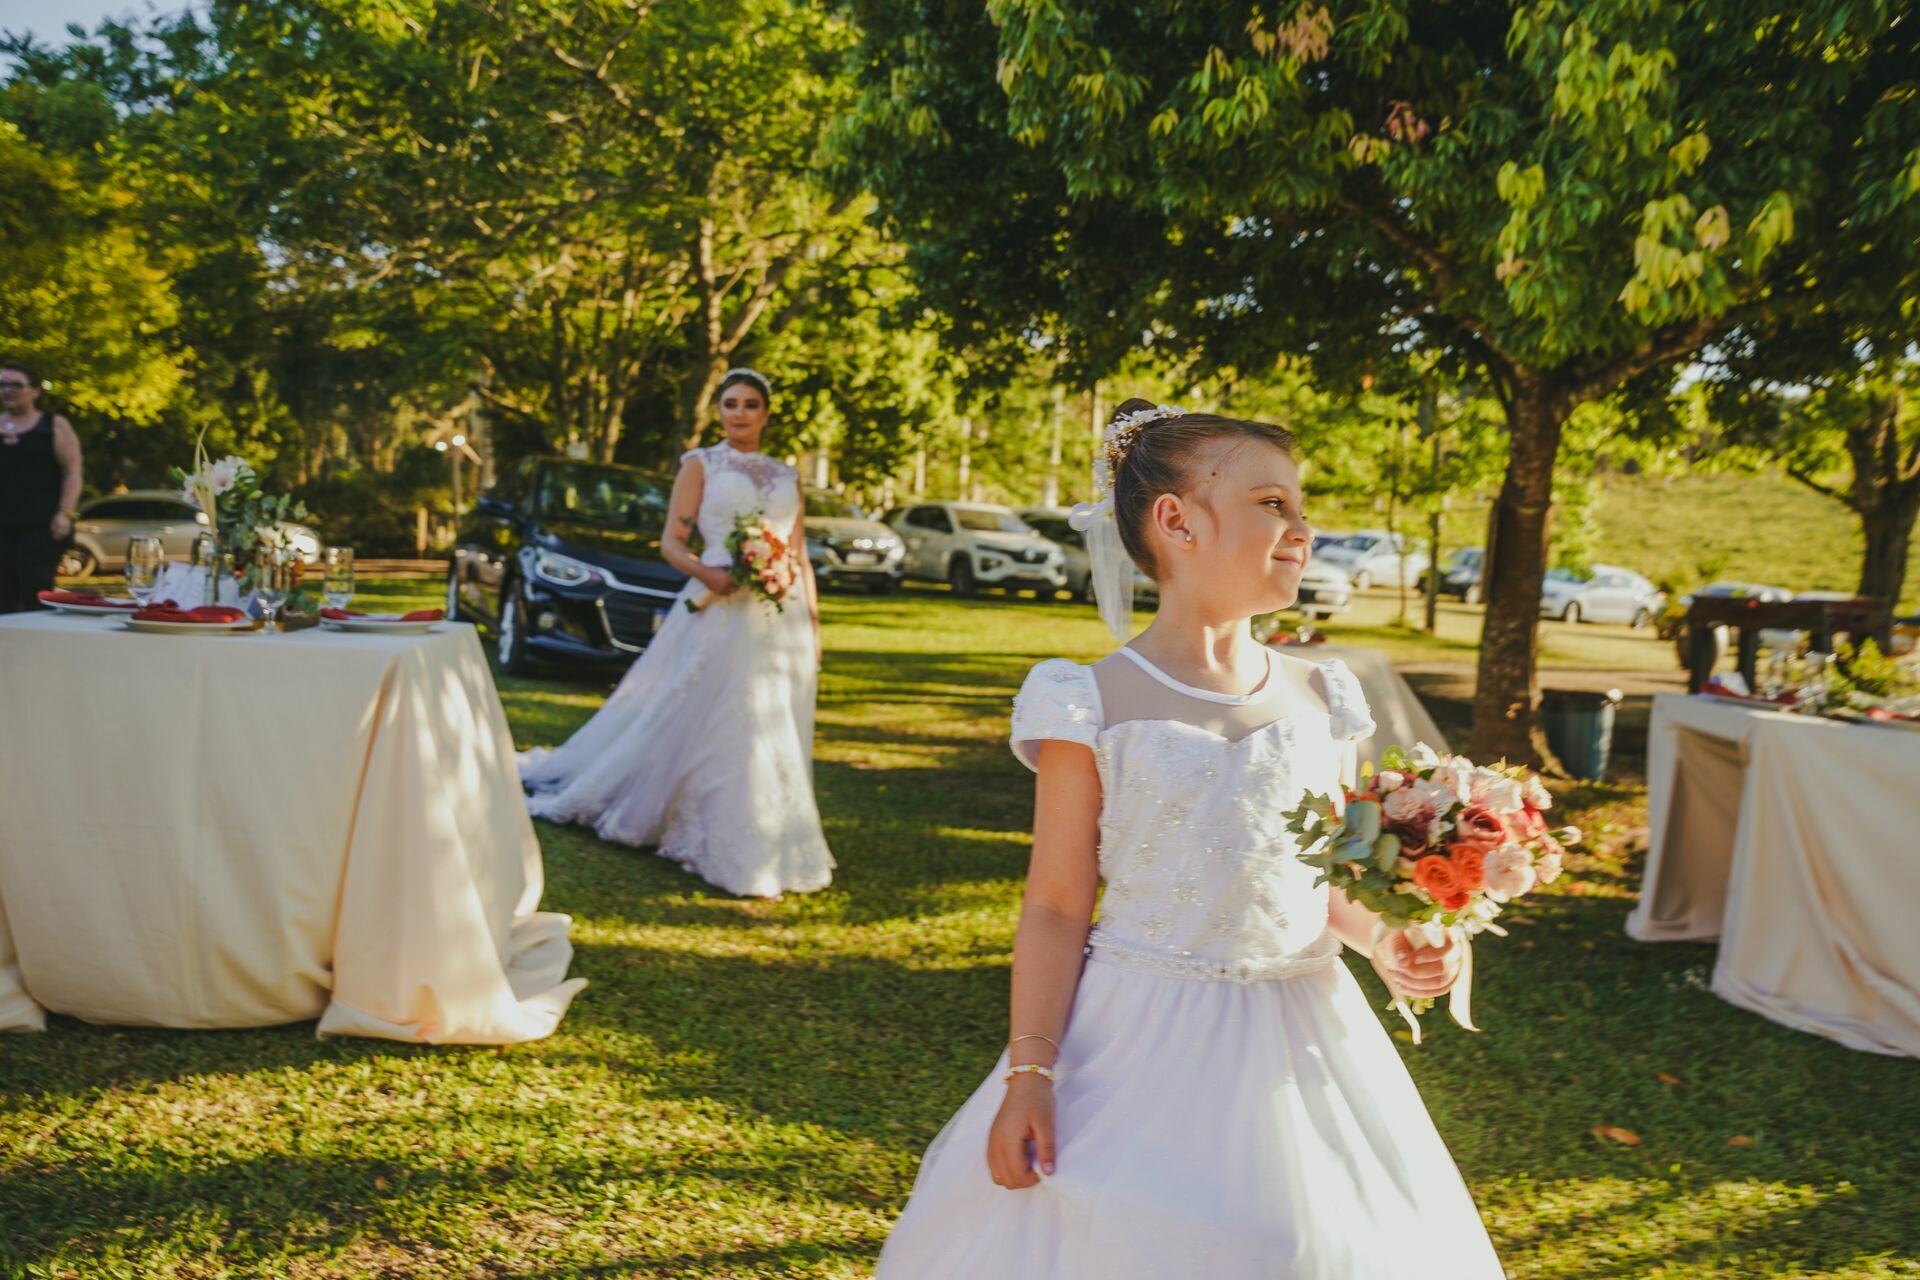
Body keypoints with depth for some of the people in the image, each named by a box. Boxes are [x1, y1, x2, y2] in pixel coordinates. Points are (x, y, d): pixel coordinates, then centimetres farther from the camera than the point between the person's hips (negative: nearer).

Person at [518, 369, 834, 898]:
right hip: (721, 613, -4)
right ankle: (723, 848, 0)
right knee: (719, 731, -8)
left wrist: (813, 619, 10)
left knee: (777, 739, 5)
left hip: (783, 620, 4)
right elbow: (671, 542, 0)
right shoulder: (701, 465, 6)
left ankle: (772, 846, 17)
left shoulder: (787, 475, 17)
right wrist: (705, 572, -20)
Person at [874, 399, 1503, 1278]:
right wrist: (1029, 1072, -11)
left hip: (1302, 1035, 5)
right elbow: (1058, 908, -8)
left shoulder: (1318, 699, 4)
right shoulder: (1101, 706, -10)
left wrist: (1387, 944, -5)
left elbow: (1332, 876, 14)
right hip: (1146, 1047, -4)